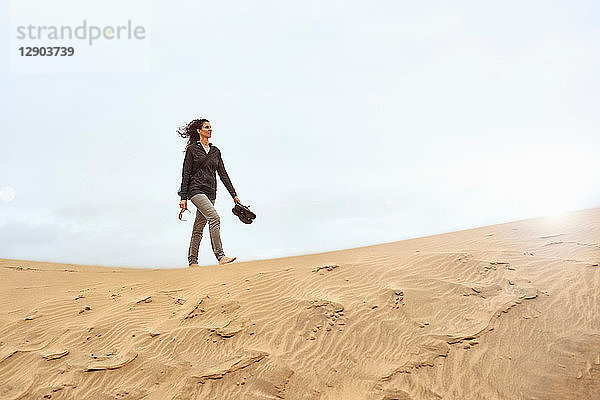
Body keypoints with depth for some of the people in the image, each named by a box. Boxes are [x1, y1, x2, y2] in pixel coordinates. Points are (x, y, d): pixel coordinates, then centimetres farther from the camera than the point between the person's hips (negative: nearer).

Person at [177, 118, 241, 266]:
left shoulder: (215, 151, 15)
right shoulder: (192, 149, 0)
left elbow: (223, 174, 15)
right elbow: (186, 174, -3)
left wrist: (234, 194, 9)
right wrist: (183, 197, -9)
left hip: (210, 192, 6)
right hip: (196, 190, -6)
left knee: (199, 227, 7)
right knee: (214, 217, -23)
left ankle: (192, 261, 13)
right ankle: (220, 256, -25)